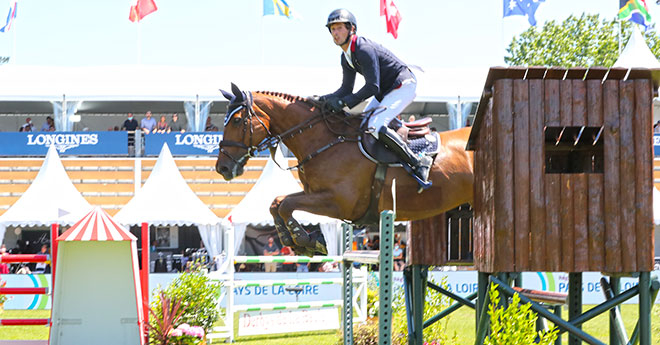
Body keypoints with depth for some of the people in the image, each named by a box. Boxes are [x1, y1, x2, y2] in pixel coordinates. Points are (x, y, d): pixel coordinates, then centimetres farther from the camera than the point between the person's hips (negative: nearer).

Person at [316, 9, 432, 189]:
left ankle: (419, 163, -22)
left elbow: (372, 87, -29)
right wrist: (323, 99, -7)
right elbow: (346, 88, 10)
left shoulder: (364, 49, -25)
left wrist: (343, 102, -31)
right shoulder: (346, 57, 6)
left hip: (403, 86, -10)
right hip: (385, 90, 10)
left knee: (375, 126, -26)